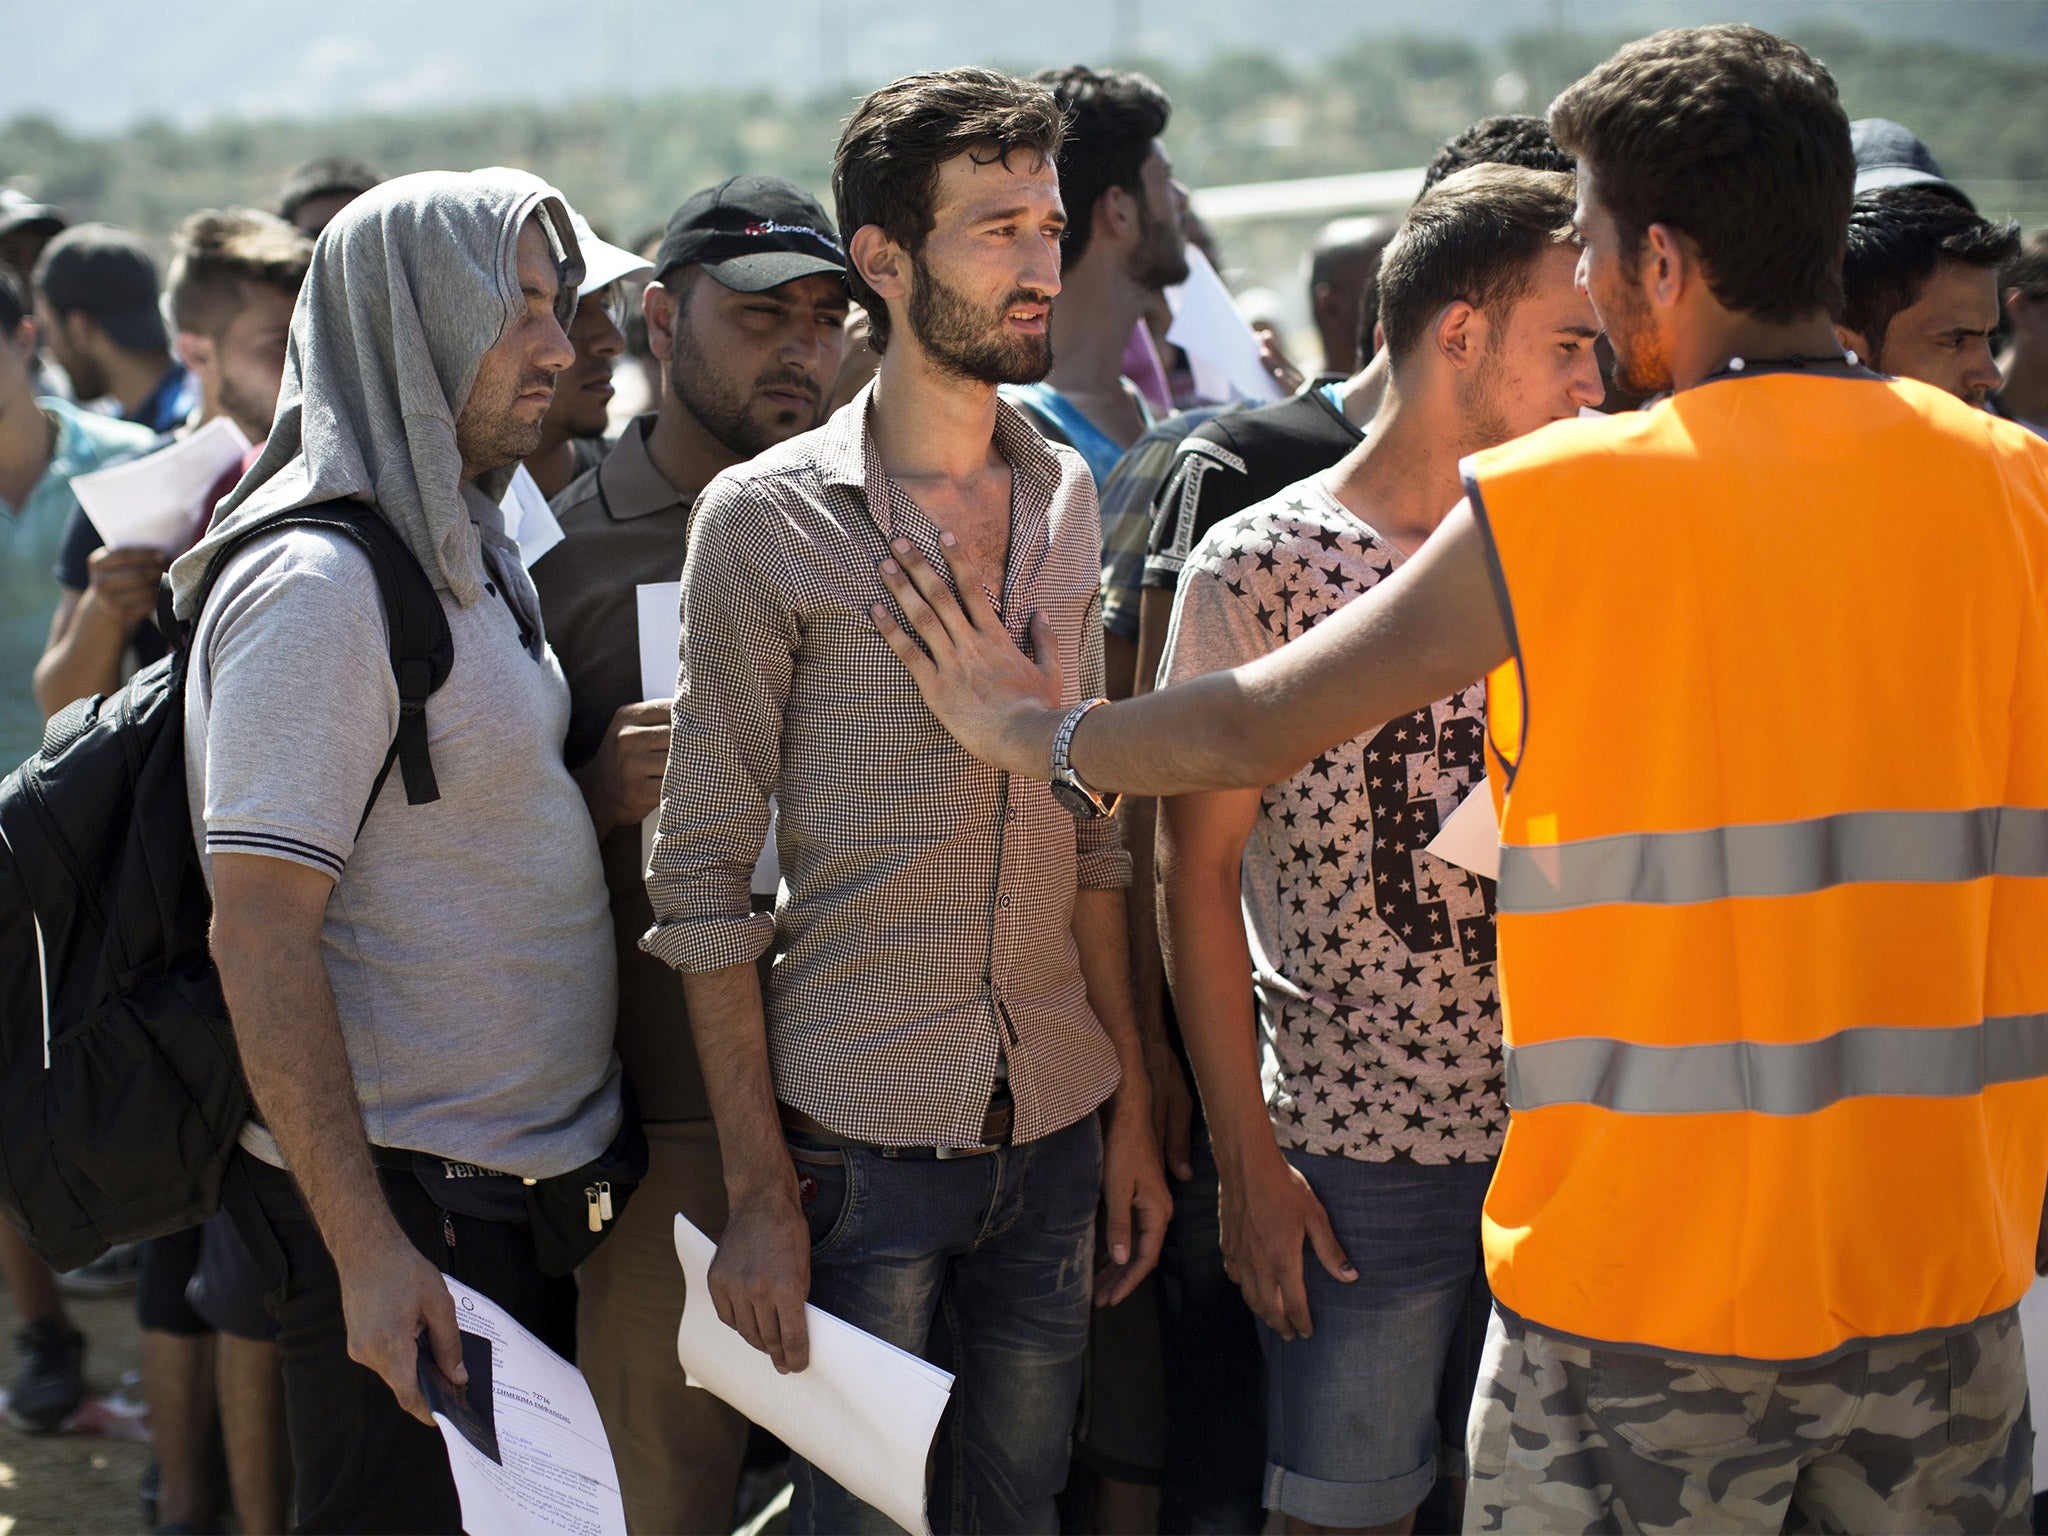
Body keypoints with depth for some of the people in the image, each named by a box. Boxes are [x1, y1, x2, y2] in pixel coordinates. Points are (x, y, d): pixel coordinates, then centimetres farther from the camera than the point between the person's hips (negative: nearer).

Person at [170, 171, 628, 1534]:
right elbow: (259, 935, -23)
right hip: (404, 1208, -9)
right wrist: (365, 1249, -25)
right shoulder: (315, 583, -18)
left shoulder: (470, 549, 12)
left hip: (523, 1183, 9)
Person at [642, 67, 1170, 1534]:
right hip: (857, 1130, -4)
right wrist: (758, 1192, -11)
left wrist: (1132, 1109, 10)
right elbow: (704, 876, -8)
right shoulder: (766, 521, -8)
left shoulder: (1067, 496, 8)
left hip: (1055, 1130, 5)